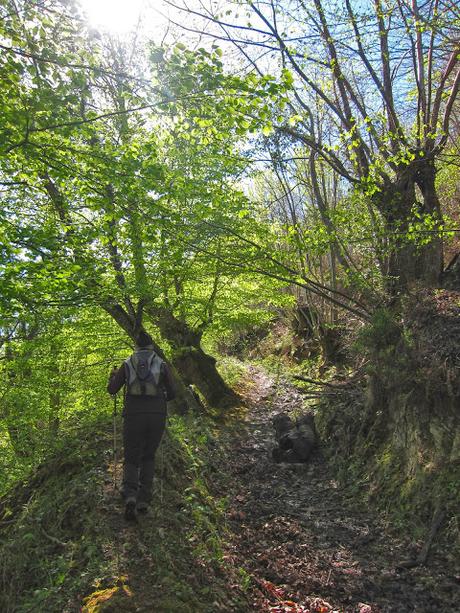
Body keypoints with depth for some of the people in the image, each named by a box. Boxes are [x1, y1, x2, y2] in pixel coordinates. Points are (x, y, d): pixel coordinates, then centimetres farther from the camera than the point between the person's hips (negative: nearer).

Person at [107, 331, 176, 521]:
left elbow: (112, 390, 10)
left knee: (131, 460, 10)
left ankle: (130, 496, -15)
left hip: (133, 416, 0)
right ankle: (144, 500, 13)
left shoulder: (127, 364, 8)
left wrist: (113, 376, 31)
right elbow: (171, 393, 7)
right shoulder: (162, 365, 7)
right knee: (148, 458, 20)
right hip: (157, 416, 1)